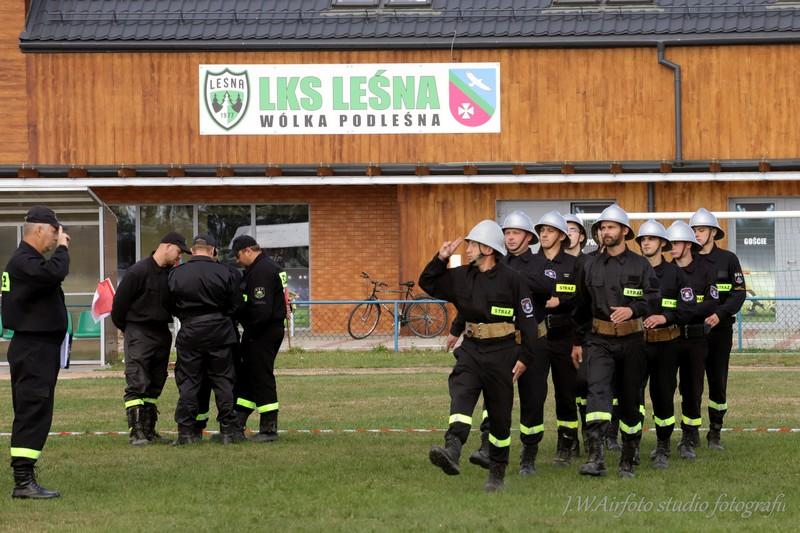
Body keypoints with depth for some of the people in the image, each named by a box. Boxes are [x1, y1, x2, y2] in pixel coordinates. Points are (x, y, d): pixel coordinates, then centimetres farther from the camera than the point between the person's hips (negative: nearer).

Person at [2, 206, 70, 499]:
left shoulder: (29, 260, 19)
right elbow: (54, 274, -32)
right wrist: (62, 248, -18)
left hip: (40, 347, 11)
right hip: (33, 350, -11)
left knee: (33, 413, 12)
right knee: (33, 412, -13)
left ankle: (25, 479, 15)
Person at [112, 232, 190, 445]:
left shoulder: (172, 274, 8)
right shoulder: (138, 272, -12)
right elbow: (120, 302, -8)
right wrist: (125, 328, 2)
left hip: (162, 333, 7)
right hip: (138, 333, -7)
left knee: (155, 385, 10)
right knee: (137, 384, -11)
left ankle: (148, 429, 16)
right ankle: (136, 431, -13)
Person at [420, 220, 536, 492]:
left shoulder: (512, 280, -7)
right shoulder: (462, 276, 7)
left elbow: (528, 320, -5)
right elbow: (427, 283, 17)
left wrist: (524, 357, -9)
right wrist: (440, 259, 2)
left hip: (501, 354, -3)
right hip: (471, 350, 3)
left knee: (500, 415, 7)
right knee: (460, 396, -23)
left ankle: (497, 473, 19)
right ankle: (452, 452, -42)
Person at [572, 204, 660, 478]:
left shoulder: (640, 265, 2)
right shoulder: (591, 268, 10)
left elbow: (653, 298, -9)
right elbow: (582, 308, 18)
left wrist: (632, 309, -27)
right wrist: (577, 342, 18)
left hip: (631, 340, -1)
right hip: (599, 340, 1)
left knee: (630, 398, 6)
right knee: (597, 389, -19)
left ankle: (628, 460, 19)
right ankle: (596, 457, -30)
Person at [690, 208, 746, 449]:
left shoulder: (728, 259, 2)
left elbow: (739, 293, -3)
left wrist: (719, 314, -17)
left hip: (719, 329, -1)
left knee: (718, 382, 2)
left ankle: (715, 432, 11)